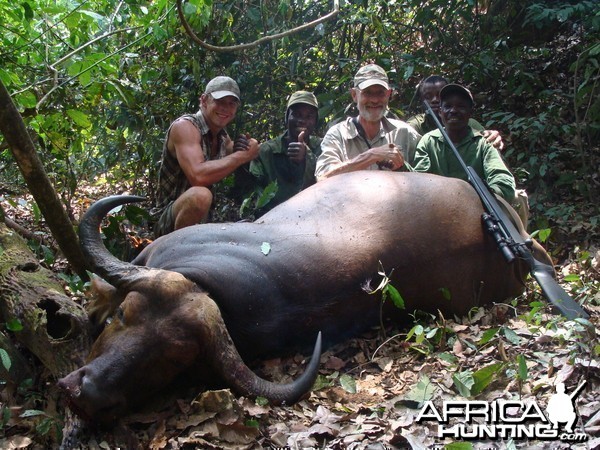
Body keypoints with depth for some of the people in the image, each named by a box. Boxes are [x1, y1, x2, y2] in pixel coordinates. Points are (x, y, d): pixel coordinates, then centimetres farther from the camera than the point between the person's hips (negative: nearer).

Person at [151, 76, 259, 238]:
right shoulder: (184, 126, -16)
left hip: (203, 221, 8)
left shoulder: (224, 138, 8)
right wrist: (242, 155, -23)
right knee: (200, 195, -37)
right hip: (170, 222, -8)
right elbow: (198, 176, -32)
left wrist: (246, 148, -7)